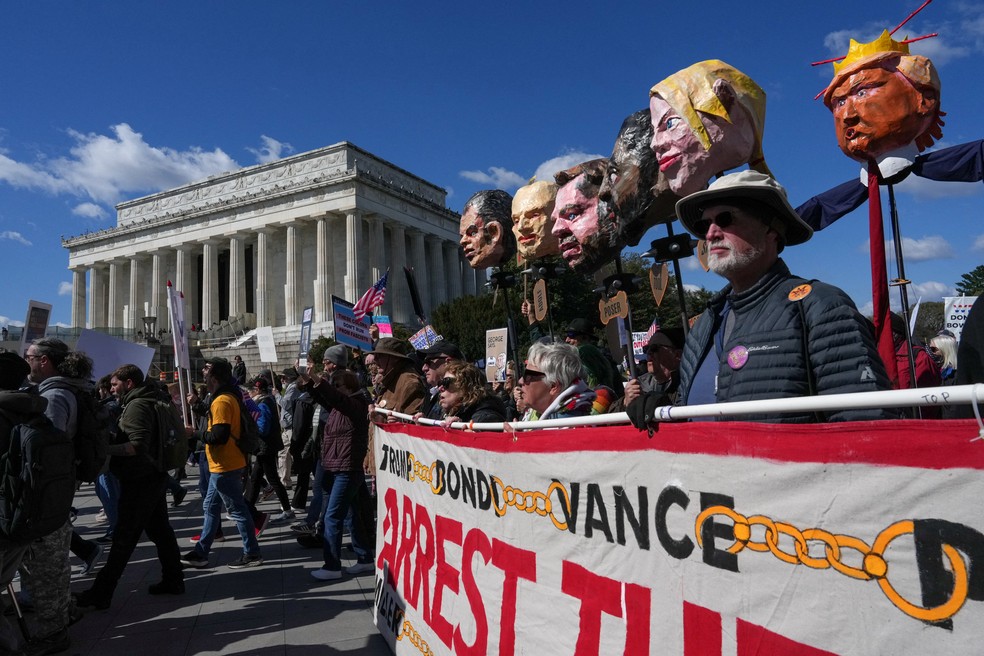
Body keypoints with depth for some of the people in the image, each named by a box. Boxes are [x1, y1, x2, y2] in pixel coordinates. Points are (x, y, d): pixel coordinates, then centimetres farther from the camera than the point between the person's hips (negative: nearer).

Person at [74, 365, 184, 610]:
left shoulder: (137, 405, -16)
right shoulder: (147, 402, 14)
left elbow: (138, 445, -26)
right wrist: (113, 440, 11)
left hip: (140, 482, -10)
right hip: (153, 477, 10)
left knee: (124, 539, -3)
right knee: (160, 530, 14)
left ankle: (101, 593, 5)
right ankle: (173, 580, 22)